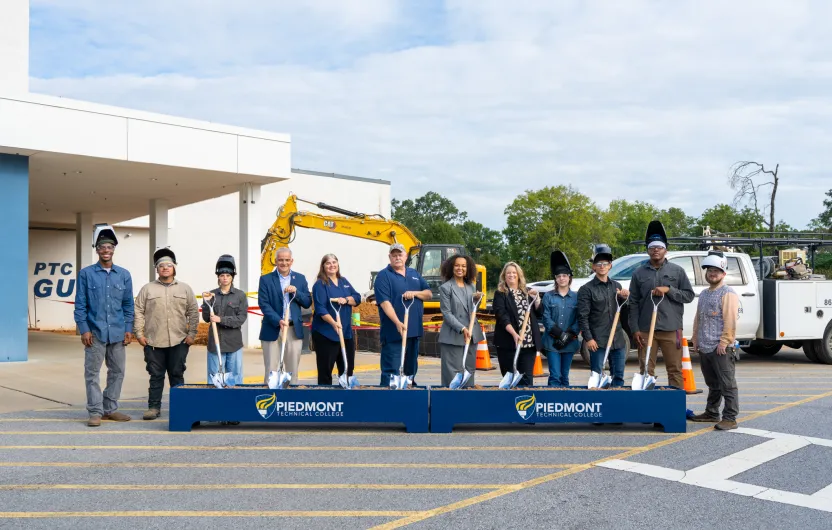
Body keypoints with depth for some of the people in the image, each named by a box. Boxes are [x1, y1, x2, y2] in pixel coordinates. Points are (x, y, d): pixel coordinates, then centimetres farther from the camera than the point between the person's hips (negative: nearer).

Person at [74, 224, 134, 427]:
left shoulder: (124, 275, 7)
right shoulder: (86, 273, 0)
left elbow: (128, 304, 9)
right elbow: (80, 304, -2)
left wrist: (129, 329, 3)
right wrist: (84, 329, -8)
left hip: (117, 333, 3)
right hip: (95, 332, -3)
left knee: (117, 372, 9)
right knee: (92, 373, 0)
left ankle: (111, 409, 20)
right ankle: (95, 412, 6)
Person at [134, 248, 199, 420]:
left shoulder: (185, 289, 7)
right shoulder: (147, 289, 5)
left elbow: (193, 312, 7)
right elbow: (139, 312, 5)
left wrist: (191, 334, 0)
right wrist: (139, 333, -2)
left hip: (179, 342, 1)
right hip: (154, 342, 0)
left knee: (177, 375, 7)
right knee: (156, 376, 5)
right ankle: (154, 407, 13)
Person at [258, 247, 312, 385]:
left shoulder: (300, 278, 9)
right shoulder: (265, 279, 1)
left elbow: (307, 303, 6)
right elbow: (264, 305, -8)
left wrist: (296, 291, -12)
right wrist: (278, 321, -21)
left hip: (295, 330, 3)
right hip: (272, 330, -2)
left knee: (292, 370, 8)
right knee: (271, 371, 1)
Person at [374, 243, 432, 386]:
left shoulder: (414, 274, 16)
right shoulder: (383, 276, -5)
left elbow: (429, 294, 13)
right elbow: (384, 302, -16)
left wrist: (415, 293, -8)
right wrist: (397, 323, -27)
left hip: (414, 330, 7)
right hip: (394, 331, -7)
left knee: (411, 369, 16)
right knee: (391, 370, -7)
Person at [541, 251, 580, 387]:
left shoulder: (576, 297, 5)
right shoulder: (548, 296, 2)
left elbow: (579, 319, 0)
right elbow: (546, 318, -4)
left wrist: (569, 335, -13)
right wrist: (560, 334, -14)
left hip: (570, 343, 2)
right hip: (552, 342, -2)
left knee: (565, 376, 11)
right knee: (555, 376, -7)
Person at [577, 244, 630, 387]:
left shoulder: (616, 286, 14)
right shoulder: (586, 289, -3)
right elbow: (582, 316, -7)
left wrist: (624, 298, -1)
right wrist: (588, 338, -14)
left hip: (618, 339, 5)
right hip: (598, 341, -5)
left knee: (619, 376, 9)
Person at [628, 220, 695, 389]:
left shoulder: (677, 271, 7)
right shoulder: (639, 273, 7)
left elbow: (689, 295, 5)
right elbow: (633, 303, 5)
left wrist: (669, 290, -11)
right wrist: (635, 329, -2)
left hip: (671, 329, -1)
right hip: (645, 329, 1)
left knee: (675, 369, 3)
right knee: (646, 370, 5)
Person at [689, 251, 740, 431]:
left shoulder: (728, 294, -8)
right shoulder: (704, 294, 20)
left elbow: (730, 321, -15)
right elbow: (698, 318, 24)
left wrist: (724, 342, -19)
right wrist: (696, 339, 18)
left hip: (720, 348, -9)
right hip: (704, 348, 9)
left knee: (727, 384, -6)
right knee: (712, 384, 18)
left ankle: (730, 418, -5)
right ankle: (711, 413, 27)